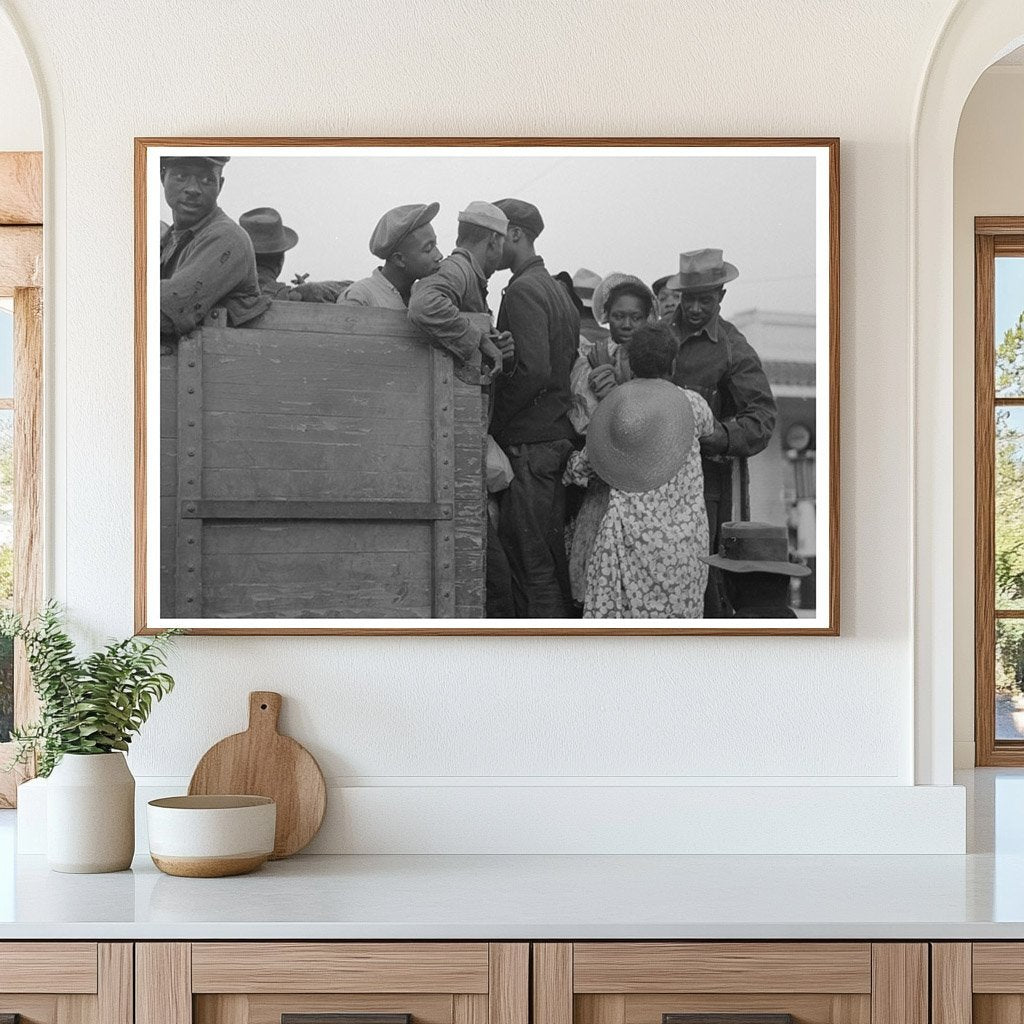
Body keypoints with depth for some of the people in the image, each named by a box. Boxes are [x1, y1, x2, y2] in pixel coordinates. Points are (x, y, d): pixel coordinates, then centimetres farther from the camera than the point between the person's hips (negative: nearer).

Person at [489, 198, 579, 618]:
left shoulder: (523, 291, -11)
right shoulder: (556, 289, 18)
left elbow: (534, 370, -21)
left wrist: (492, 422, -12)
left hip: (528, 446, -9)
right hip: (559, 438, 9)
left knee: (534, 565, -6)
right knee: (551, 563, 11)